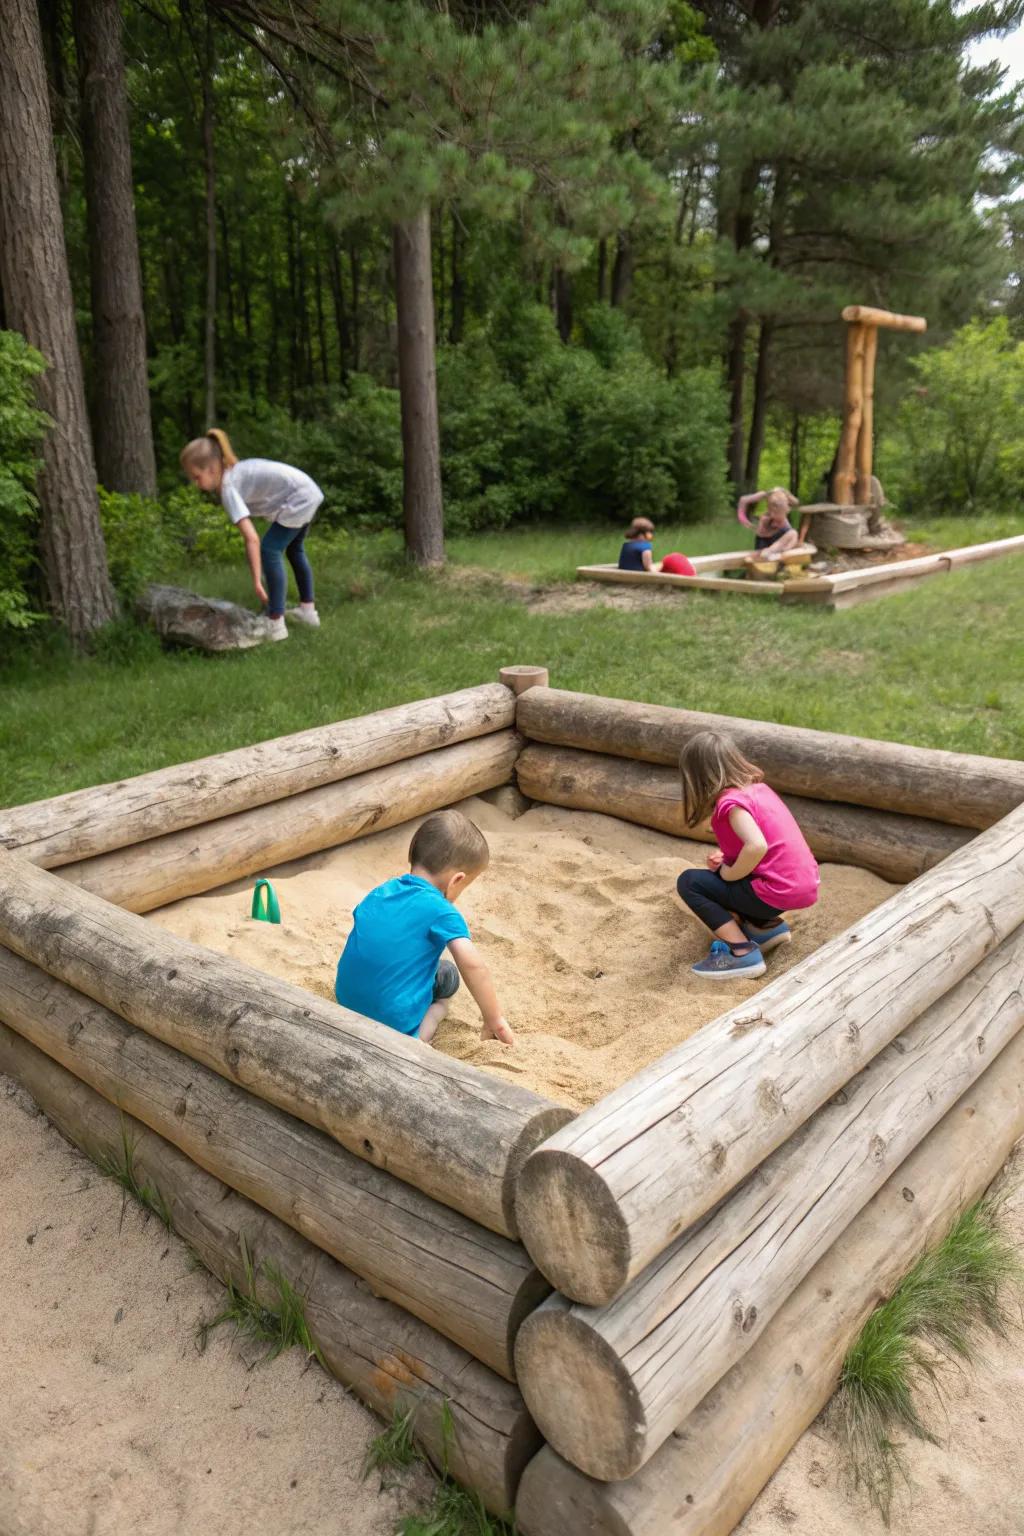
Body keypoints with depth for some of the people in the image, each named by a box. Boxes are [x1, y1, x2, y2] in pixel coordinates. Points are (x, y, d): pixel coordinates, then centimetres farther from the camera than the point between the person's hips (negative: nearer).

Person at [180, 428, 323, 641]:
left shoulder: (228, 489, -20)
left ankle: (276, 623, -7)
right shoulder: (235, 471, 5)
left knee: (269, 549, -11)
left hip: (299, 498, -10)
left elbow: (252, 538, -28)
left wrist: (256, 581, -29)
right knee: (294, 549, 26)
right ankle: (308, 609, 37)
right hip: (310, 492, 10)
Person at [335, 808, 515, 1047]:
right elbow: (473, 967, -21)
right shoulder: (440, 911, -14)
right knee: (446, 975, 18)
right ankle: (419, 1038, -1)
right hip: (395, 1024, -6)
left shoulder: (380, 892, 6)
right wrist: (495, 1021, -11)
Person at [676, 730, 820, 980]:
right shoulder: (757, 787, 11)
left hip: (778, 893, -9)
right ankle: (768, 925, 13)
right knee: (716, 873, 26)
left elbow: (757, 846, -31)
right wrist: (726, 858, 9)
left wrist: (728, 874, -14)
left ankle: (743, 952, -9)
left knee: (689, 882, -3)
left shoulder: (731, 801, -16)